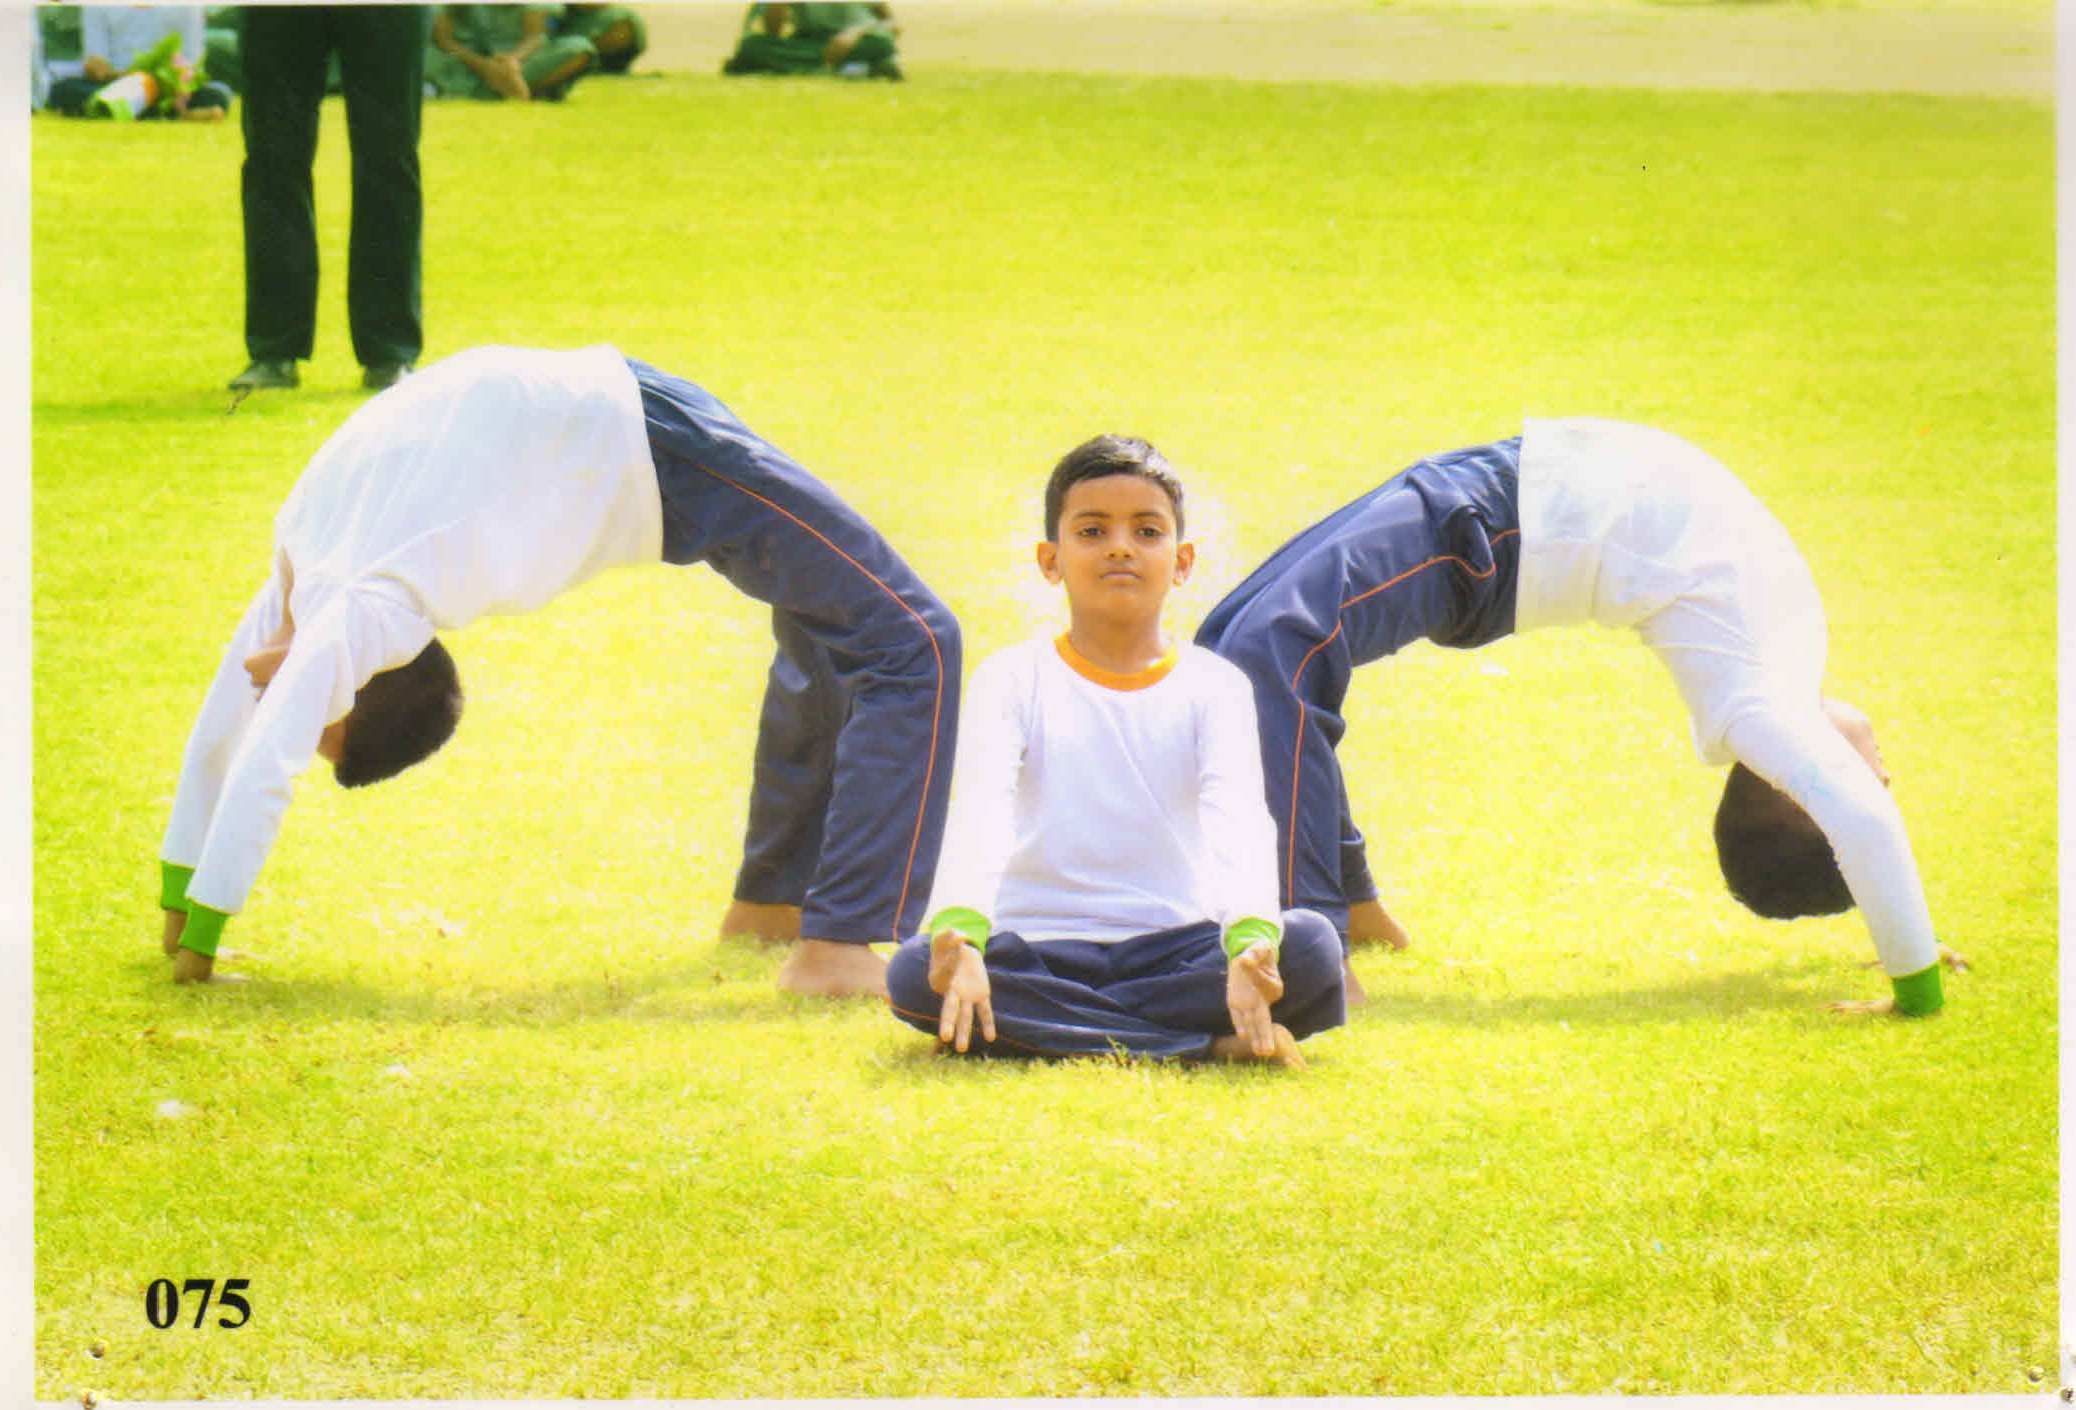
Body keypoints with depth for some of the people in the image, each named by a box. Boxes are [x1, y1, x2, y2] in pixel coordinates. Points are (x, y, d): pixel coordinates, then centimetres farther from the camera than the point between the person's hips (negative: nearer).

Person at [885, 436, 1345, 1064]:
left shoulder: (1212, 686, 4)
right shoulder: (1014, 678, 3)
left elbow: (1238, 819, -14)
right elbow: (978, 811, -15)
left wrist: (1251, 937, -36)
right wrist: (958, 934, -36)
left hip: (1174, 947, 0)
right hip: (1037, 948, 0)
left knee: (1310, 946, -26)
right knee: (914, 973, -32)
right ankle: (1209, 1042, -31)